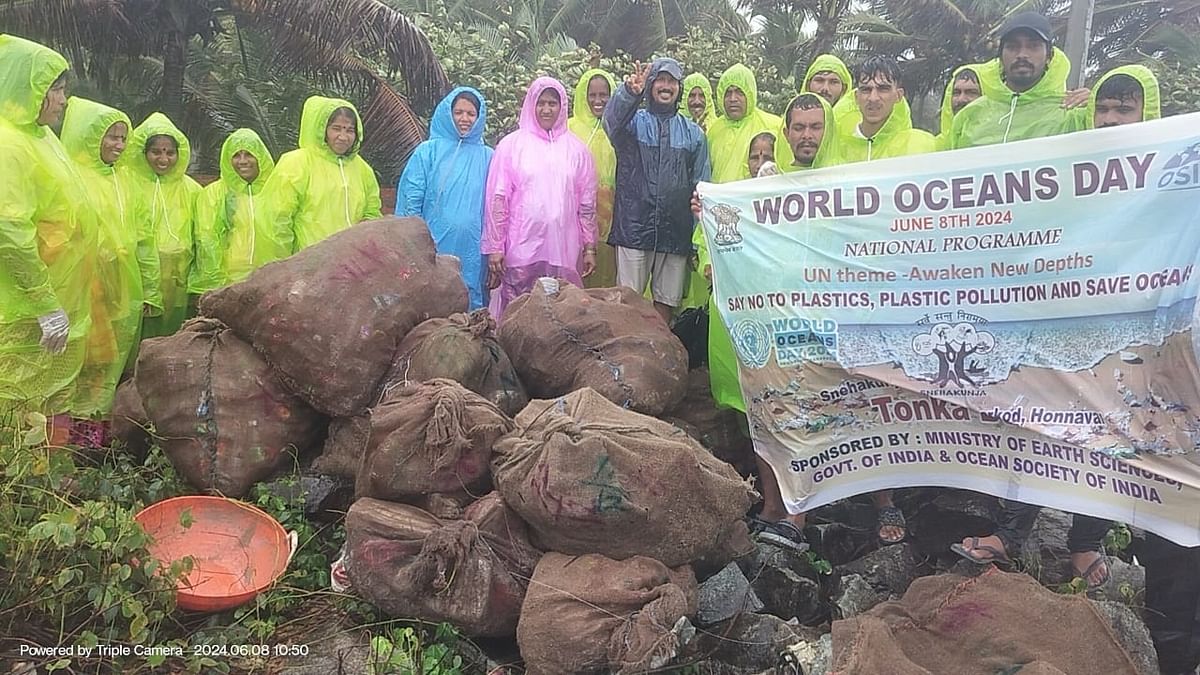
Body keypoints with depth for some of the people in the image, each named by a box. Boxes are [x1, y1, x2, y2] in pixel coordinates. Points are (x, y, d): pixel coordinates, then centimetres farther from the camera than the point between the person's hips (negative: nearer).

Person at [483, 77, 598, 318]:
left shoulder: (575, 149, 10)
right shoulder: (511, 144, 4)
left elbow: (587, 203, 11)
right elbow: (497, 199, 1)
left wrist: (589, 247, 7)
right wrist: (494, 247, -3)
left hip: (564, 252, 2)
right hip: (520, 251, -2)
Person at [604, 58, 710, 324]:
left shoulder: (693, 132, 13)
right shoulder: (634, 121, 7)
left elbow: (701, 185, 10)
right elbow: (612, 120, -19)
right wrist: (629, 92, -40)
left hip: (676, 232, 2)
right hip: (634, 229, -2)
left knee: (665, 302, 8)